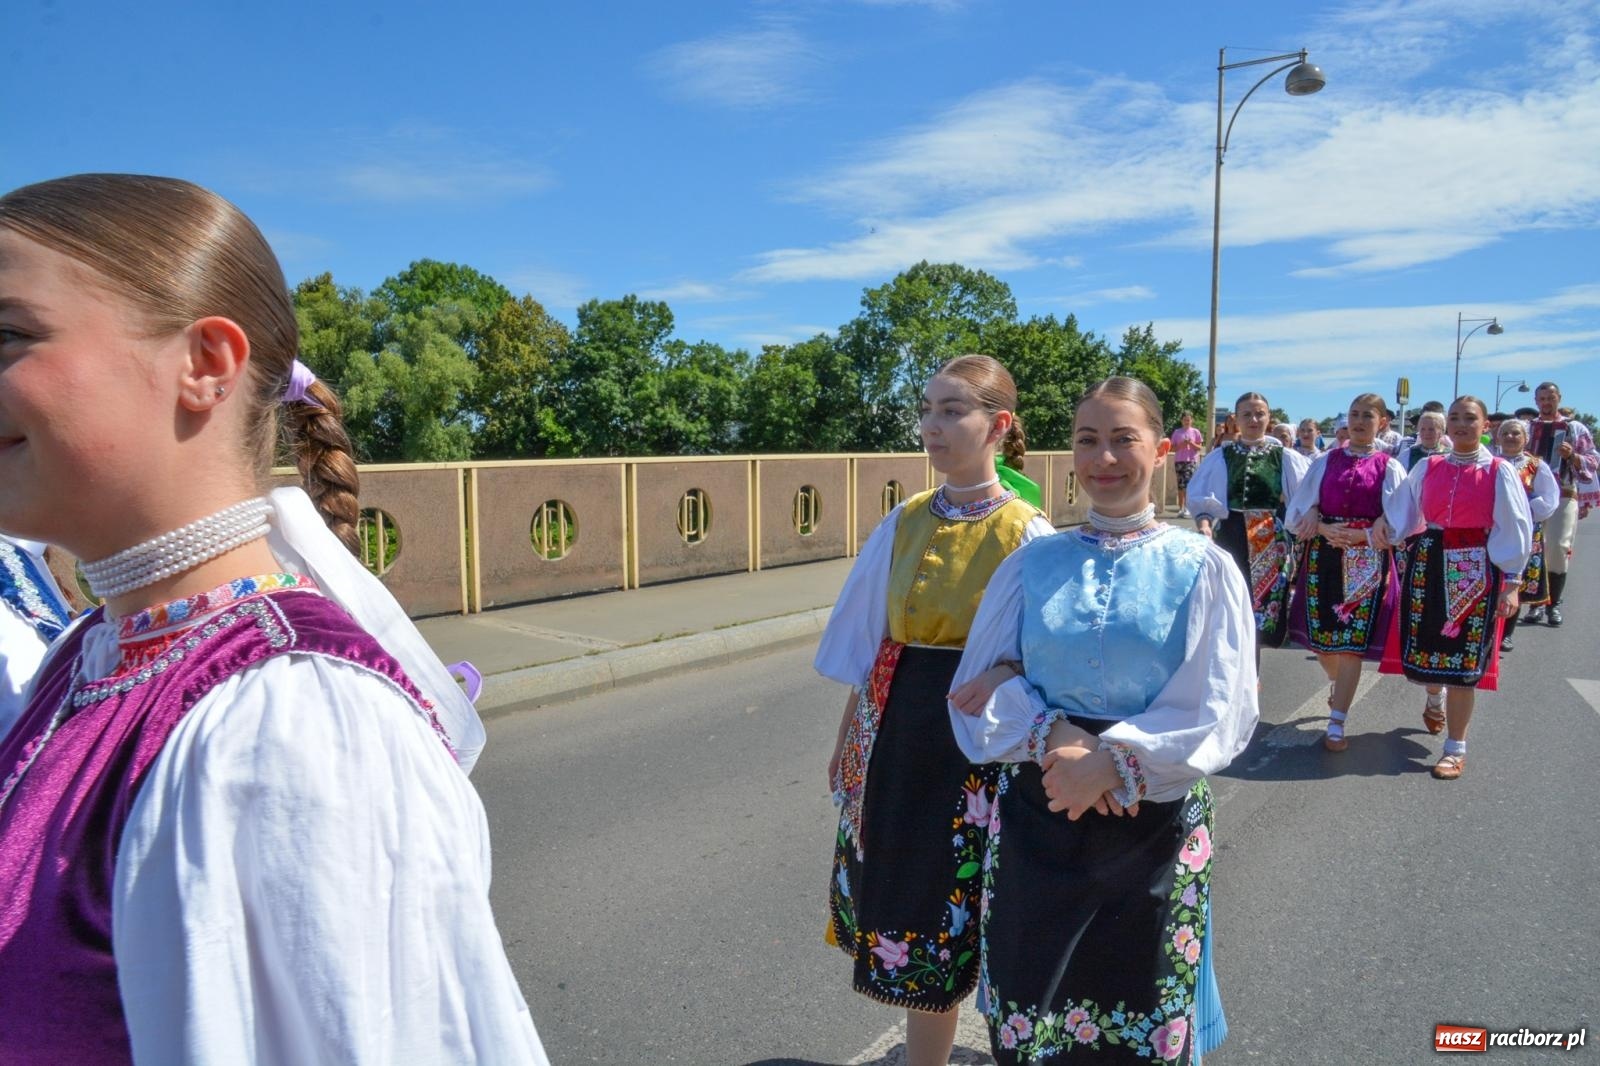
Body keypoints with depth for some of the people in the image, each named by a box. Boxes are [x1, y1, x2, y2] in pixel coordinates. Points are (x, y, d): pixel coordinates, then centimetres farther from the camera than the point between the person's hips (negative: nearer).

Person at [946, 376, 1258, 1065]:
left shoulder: (1202, 567, -3)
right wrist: (1053, 734, -18)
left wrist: (1110, 762, -20)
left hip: (1153, 824, -1)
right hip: (1036, 815, 2)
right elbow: (976, 690, -1)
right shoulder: (1033, 562, 2)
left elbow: (1221, 713, -9)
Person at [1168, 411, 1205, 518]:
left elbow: (1200, 448, 5)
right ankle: (1181, 508, 6)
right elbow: (1172, 448, 6)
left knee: (1188, 484, -13)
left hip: (1191, 461, -2)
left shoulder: (1195, 432, 5)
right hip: (1179, 461, 2)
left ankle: (1186, 508, -11)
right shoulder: (1177, 432, 7)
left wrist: (1192, 443, -12)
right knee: (1180, 485, 2)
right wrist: (1181, 445, -11)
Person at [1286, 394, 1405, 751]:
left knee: (1353, 642, -5)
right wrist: (1324, 528, -13)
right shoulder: (1324, 462, 7)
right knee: (1319, 633, 9)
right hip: (1323, 556, 3)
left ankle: (1336, 725, 0)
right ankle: (1337, 683, 42)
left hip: (1367, 562, -2)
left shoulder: (1390, 468, 1)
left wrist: (1358, 536, -15)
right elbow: (1299, 511, 5)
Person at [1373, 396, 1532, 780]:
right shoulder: (1427, 468, 6)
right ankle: (1434, 697, 46)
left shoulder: (1499, 472, -3)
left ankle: (1456, 748, 9)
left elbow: (1514, 530, -3)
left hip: (1474, 571, -3)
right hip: (1428, 564, 3)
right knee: (1421, 645, 11)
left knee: (1463, 658, -2)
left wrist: (1511, 582, -7)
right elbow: (1403, 509, 12)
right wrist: (1383, 522, -11)